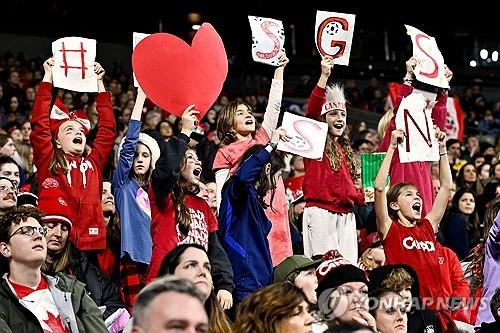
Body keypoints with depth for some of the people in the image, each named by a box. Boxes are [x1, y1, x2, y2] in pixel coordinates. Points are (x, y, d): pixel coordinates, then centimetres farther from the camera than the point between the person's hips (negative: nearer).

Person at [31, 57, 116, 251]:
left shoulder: (93, 163, 19)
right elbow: (40, 124, 5)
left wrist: (99, 82, 24)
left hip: (92, 243, 3)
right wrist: (48, 76, 9)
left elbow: (108, 128, 21)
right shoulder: (48, 162, 11)